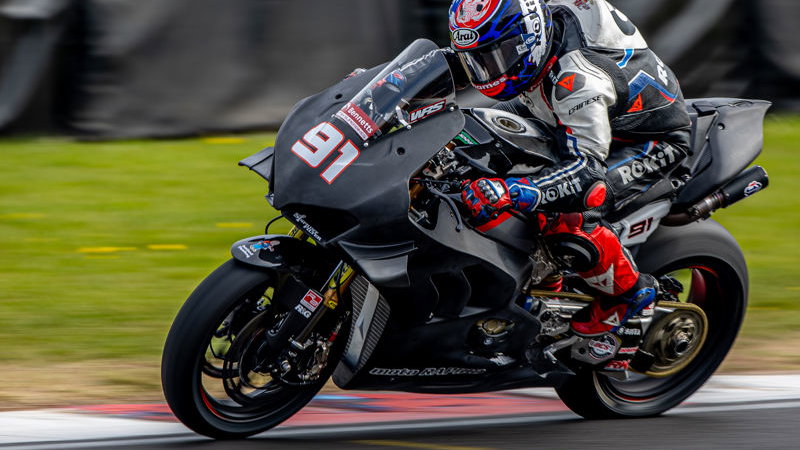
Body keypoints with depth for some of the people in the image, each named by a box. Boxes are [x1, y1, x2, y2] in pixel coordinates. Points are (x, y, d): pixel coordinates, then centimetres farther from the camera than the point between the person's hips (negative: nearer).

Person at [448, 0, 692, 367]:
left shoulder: (576, 76, -38)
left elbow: (587, 169, -45)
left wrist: (510, 193, -57)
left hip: (651, 143, -10)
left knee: (569, 219, -33)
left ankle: (631, 291, -3)